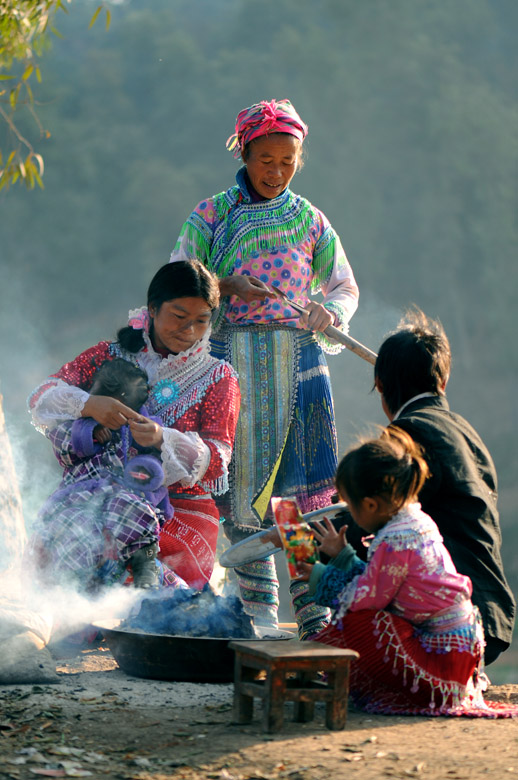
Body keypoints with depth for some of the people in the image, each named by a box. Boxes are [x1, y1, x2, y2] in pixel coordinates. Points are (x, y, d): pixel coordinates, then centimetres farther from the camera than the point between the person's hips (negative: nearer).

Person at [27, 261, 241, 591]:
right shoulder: (111, 356, 11)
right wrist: (88, 404, -23)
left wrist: (162, 439, -26)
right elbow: (42, 397, 0)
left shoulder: (218, 376, 7)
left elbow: (217, 460, -5)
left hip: (182, 506, -2)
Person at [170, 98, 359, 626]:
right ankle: (258, 603, 4)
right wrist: (229, 286, -14)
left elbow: (346, 286, 18)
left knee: (310, 481, -8)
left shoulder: (309, 219, 13)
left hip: (298, 357, 1)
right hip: (233, 358, -1)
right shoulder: (212, 216, 7)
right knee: (241, 480, -3)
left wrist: (329, 310, -5)